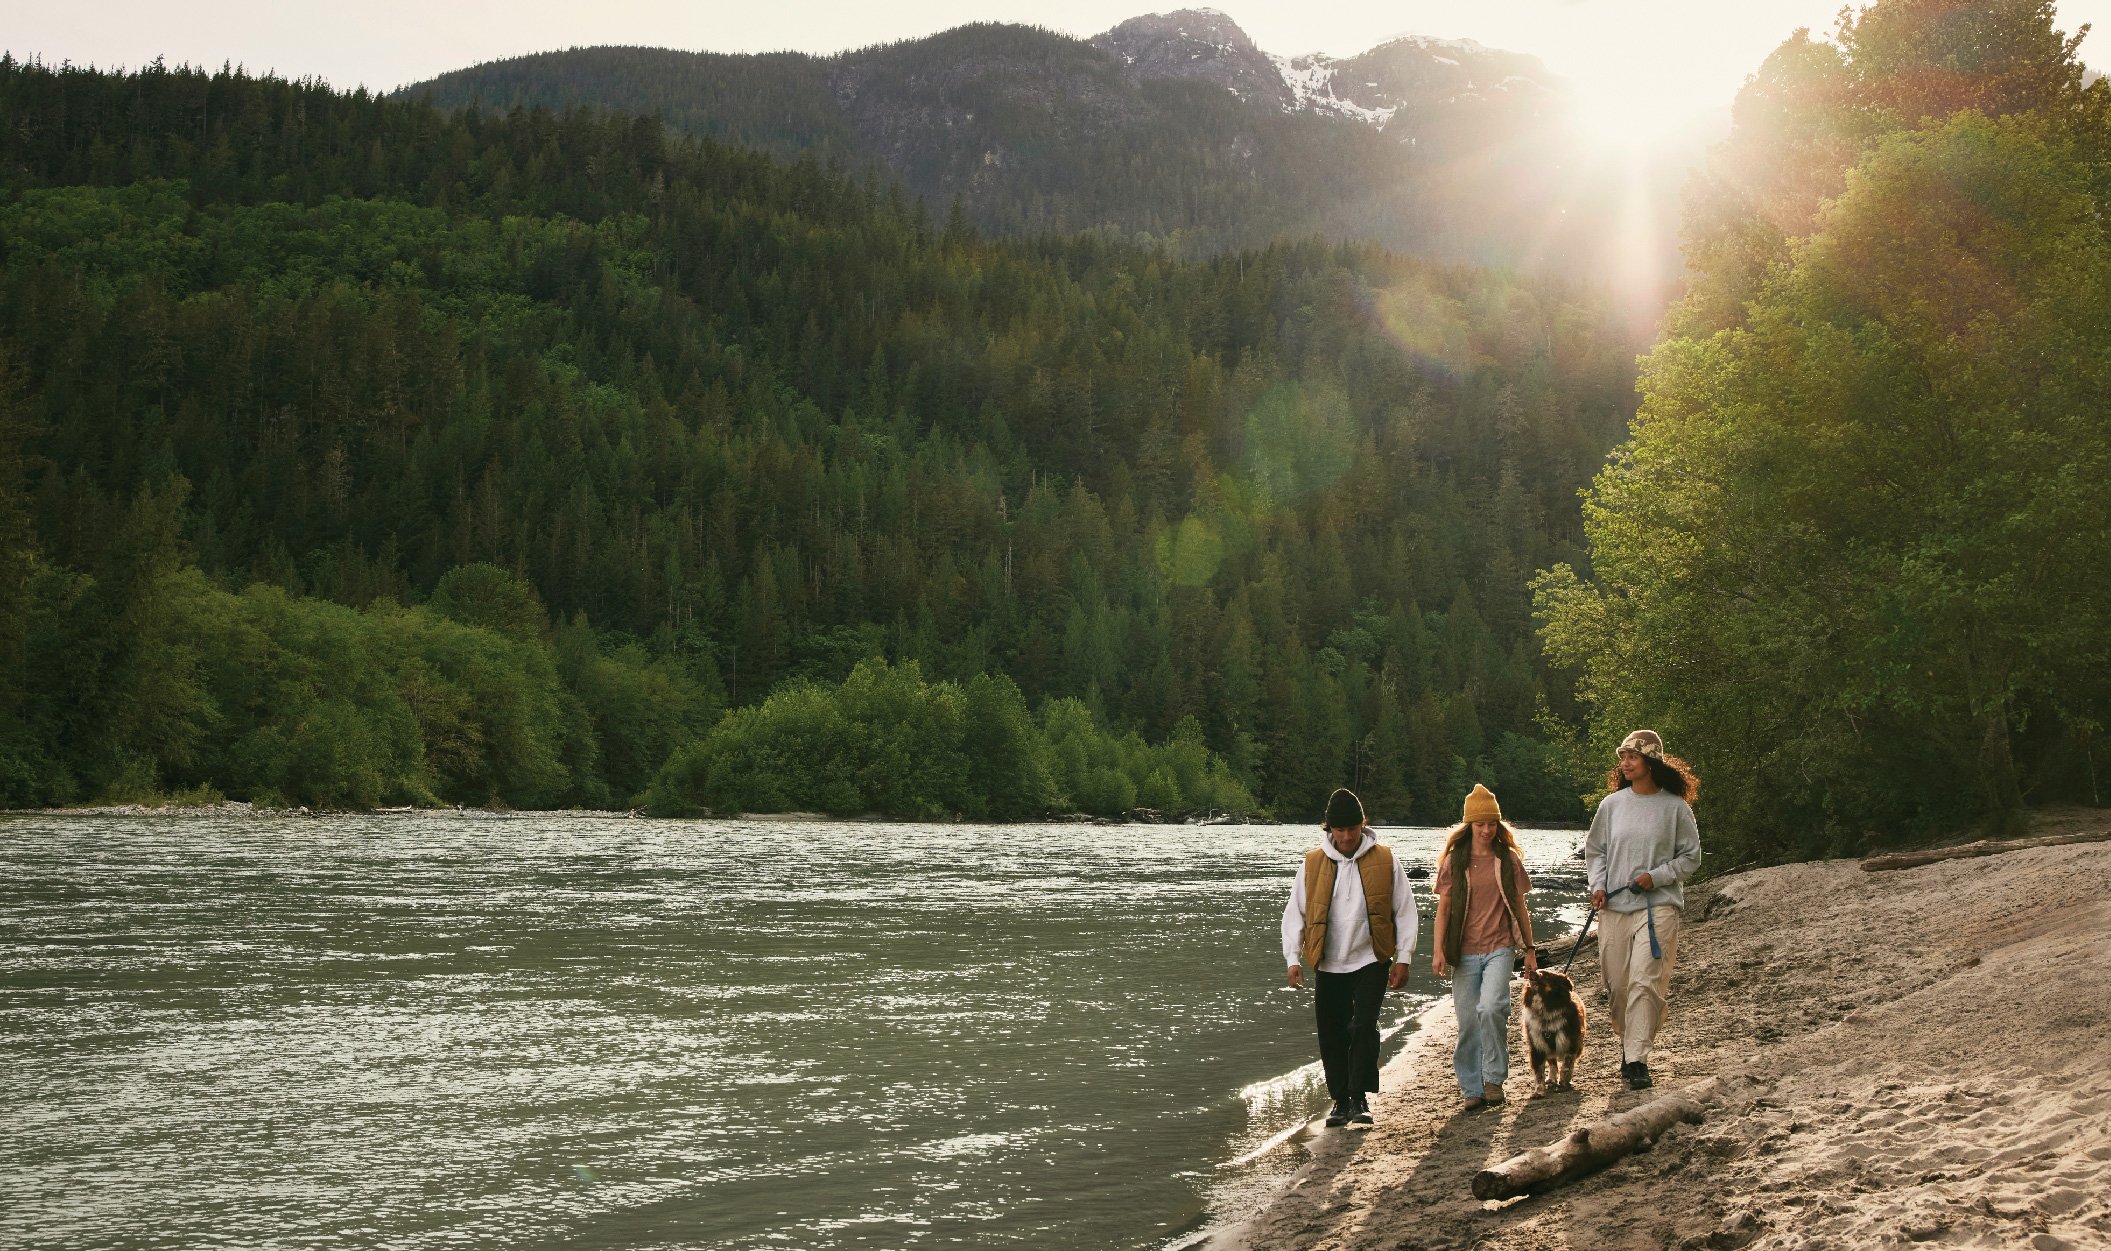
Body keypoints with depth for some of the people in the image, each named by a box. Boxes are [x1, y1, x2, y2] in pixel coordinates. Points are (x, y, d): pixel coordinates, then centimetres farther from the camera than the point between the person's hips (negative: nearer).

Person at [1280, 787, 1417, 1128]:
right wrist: (1293, 958, -5)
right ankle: (1341, 1101, 18)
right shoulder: (1313, 863, 1)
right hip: (1328, 965, 2)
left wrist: (1403, 958, -2)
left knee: (1363, 1026, -16)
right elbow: (1294, 913, 5)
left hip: (1371, 961, -2)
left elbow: (1405, 910, 3)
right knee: (1332, 1036, 5)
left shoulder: (1385, 860, -1)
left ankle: (1359, 1098, -8)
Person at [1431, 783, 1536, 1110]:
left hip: (1499, 947, -1)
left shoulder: (1508, 859, 6)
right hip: (1464, 951, 1)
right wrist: (1438, 950, -6)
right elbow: (1443, 908, 4)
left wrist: (1529, 948, 13)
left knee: (1491, 1008, -22)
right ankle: (1472, 1089, 13)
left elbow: (1519, 907, 12)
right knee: (1468, 1022, 2)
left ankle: (1494, 1078, -6)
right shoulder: (1454, 862, 4)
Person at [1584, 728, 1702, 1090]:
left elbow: (1691, 856, 4)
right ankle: (1628, 1044, 29)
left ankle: (1637, 1061, -12)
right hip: (1614, 907, 4)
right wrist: (1597, 886, 0)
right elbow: (1594, 850, 15)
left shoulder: (1675, 807, -2)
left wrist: (1656, 877, -10)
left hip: (1658, 906, -4)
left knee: (1645, 982, -14)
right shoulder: (1612, 804, 7)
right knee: (1616, 985, 7)